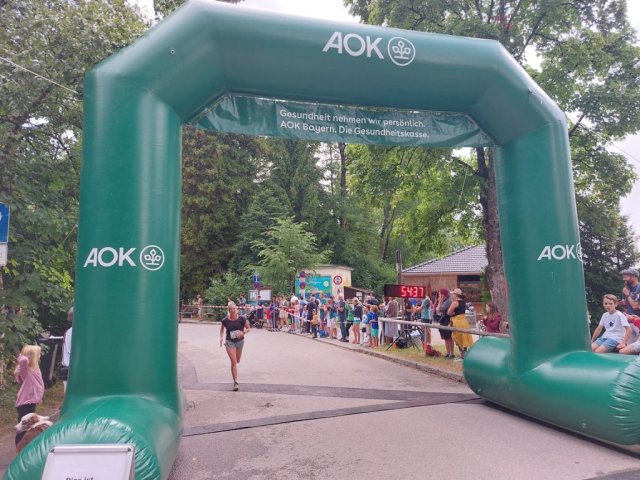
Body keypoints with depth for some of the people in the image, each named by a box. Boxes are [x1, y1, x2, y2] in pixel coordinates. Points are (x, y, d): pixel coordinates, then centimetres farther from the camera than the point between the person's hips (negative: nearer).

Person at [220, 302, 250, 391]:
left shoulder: (242, 319, -13)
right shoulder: (225, 320, -11)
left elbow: (248, 328, -3)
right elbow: (222, 328, 10)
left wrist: (243, 332, -22)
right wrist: (222, 337, -4)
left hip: (240, 341, 2)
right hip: (229, 342, -2)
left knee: (237, 361, 19)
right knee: (233, 362, -10)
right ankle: (235, 382, -2)